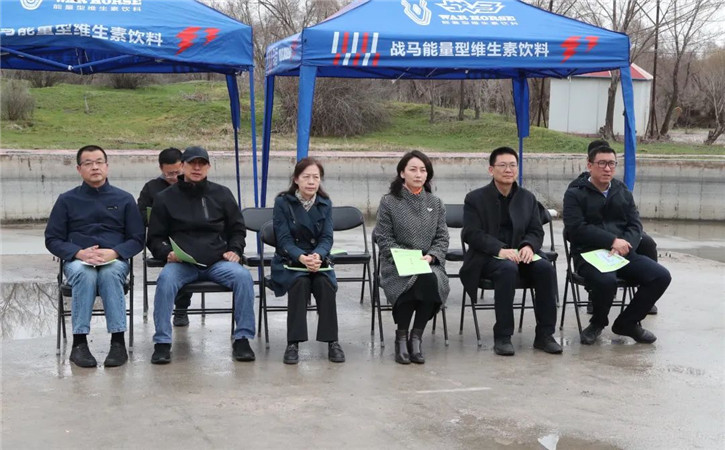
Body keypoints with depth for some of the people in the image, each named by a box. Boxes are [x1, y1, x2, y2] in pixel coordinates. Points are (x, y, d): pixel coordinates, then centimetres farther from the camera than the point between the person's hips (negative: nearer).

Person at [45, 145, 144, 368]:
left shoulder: (124, 199, 14)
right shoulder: (67, 200, 14)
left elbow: (137, 240, 9)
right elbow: (52, 239, 8)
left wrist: (114, 252, -12)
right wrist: (79, 253, -11)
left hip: (114, 260, 0)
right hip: (77, 261, 0)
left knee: (110, 273, -36)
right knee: (85, 274, -36)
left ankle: (118, 342, -38)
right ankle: (79, 343, -36)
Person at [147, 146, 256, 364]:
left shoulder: (222, 194, 15)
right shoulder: (165, 198, 11)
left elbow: (237, 230, 21)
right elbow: (155, 238, 13)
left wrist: (235, 250, 1)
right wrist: (167, 253, -8)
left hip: (218, 261, 1)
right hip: (180, 263, -1)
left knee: (243, 276, -28)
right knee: (165, 279, -34)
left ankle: (242, 339, -19)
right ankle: (162, 342, -26)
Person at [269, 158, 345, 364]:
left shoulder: (325, 204, 8)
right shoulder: (283, 202, -2)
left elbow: (327, 238, -1)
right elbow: (284, 239, -9)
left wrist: (316, 256, -25)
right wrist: (302, 257, -29)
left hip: (318, 260, 2)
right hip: (289, 262, -2)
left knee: (324, 283, -31)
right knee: (300, 282, -34)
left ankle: (332, 341, -23)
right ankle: (293, 343, -31)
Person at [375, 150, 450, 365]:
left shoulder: (435, 204, 15)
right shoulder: (389, 202, 5)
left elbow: (442, 238, 11)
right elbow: (383, 238, 0)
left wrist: (430, 256, -10)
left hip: (429, 264, 2)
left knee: (431, 281, -34)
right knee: (422, 281, -35)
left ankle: (416, 336, -16)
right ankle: (401, 337, -13)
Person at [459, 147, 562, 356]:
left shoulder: (528, 198, 14)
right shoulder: (475, 199, 2)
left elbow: (537, 231, 10)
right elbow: (472, 234, -9)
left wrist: (528, 246, -16)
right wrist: (500, 249, -25)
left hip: (519, 253, 4)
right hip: (487, 257, -4)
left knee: (546, 268, -26)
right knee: (508, 269, -36)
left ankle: (544, 334, -18)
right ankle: (502, 337, -29)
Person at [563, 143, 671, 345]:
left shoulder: (623, 192, 18)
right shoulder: (575, 194, 3)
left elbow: (635, 226, 9)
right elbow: (576, 228, -11)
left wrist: (623, 247, -13)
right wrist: (613, 241, -17)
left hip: (623, 253, 5)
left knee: (661, 276, -16)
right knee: (606, 280, -37)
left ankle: (627, 322, 6)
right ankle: (598, 322, -2)